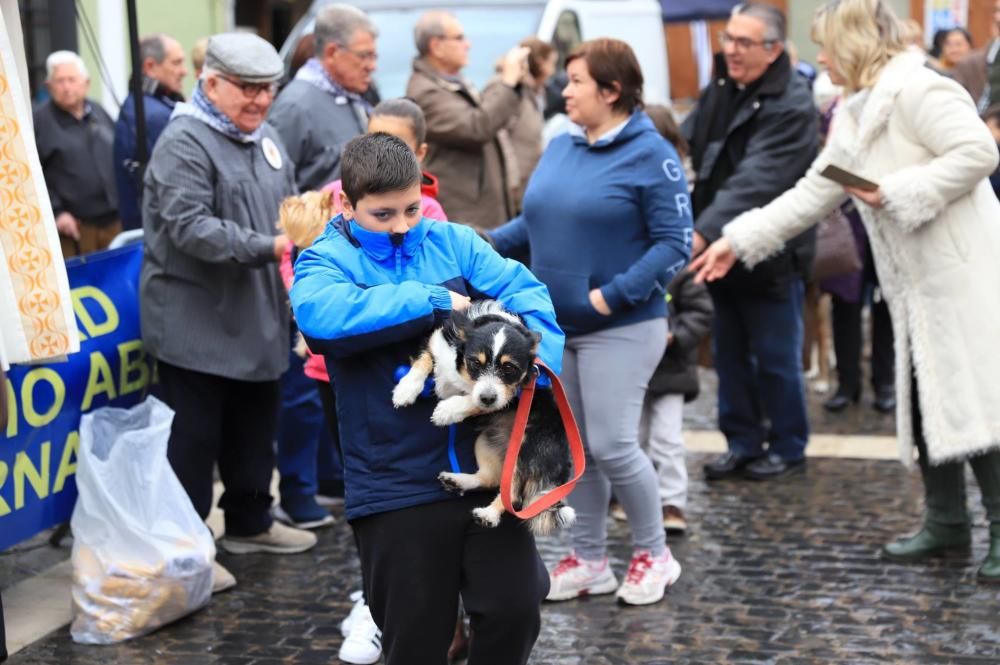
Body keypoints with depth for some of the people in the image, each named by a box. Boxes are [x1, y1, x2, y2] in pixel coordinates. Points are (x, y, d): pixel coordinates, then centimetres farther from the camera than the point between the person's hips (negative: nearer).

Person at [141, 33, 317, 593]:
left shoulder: (265, 138, 12)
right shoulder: (185, 143, -16)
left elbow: (288, 209, 22)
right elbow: (190, 228, -26)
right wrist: (269, 247, -31)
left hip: (259, 319, 8)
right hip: (197, 324, -8)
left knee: (255, 429, 19)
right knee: (194, 438, -1)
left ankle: (250, 523, 35)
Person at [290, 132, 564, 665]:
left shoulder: (453, 241, 7)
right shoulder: (325, 261, -4)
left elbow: (524, 290, -2)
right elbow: (320, 313, -26)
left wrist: (540, 360, -23)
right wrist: (434, 300, -21)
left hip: (484, 468, 3)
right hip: (397, 483, -2)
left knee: (516, 609, 4)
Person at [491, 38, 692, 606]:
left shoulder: (651, 155, -12)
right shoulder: (560, 148, 8)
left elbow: (675, 243, -16)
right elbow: (537, 222, 16)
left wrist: (614, 294, -22)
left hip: (620, 327, -7)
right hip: (555, 326, 7)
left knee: (611, 445, -6)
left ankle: (654, 553, 15)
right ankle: (589, 559, 24)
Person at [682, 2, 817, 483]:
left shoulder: (792, 104, -18)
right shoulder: (719, 91, 7)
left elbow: (757, 181, -30)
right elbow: (688, 154, 8)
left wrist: (704, 231, -39)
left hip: (770, 255, -7)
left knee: (775, 359, 5)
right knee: (729, 356, 14)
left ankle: (788, 447, 21)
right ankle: (742, 443, 25)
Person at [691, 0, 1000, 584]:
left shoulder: (918, 90, -13)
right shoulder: (858, 116, 16)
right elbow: (811, 193, 17)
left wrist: (898, 192, -20)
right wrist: (740, 240, 13)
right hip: (917, 286, 10)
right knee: (925, 403, 12)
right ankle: (947, 521, 21)